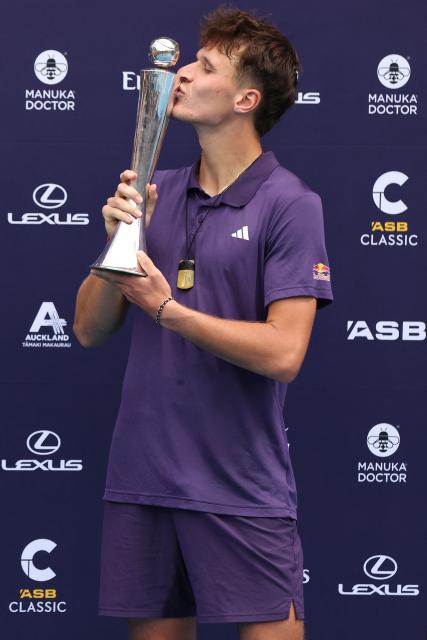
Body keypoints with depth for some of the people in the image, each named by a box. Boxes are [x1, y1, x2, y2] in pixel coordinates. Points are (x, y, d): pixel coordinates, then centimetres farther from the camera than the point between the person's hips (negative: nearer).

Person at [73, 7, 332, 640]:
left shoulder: (290, 204, -7)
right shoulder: (154, 192, 9)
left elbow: (283, 353, -17)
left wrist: (166, 308, -14)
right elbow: (90, 329, 9)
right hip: (140, 479, 5)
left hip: (243, 491, -5)